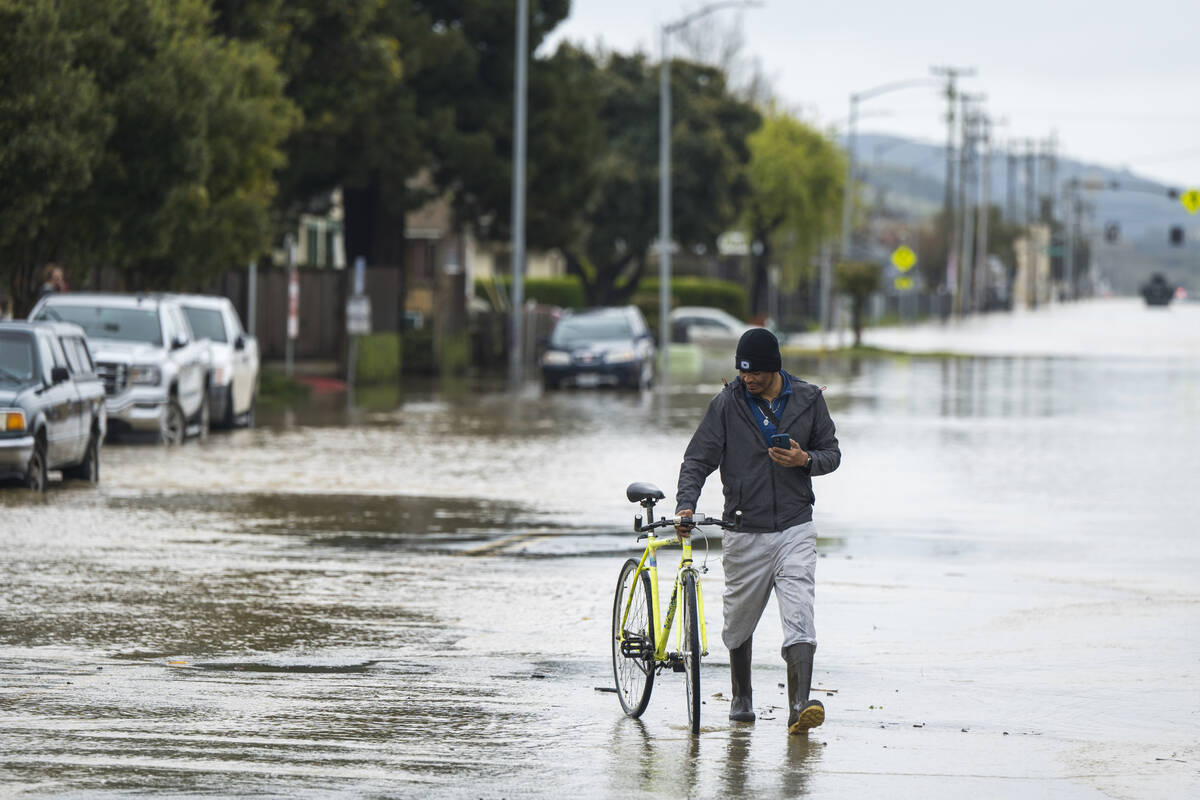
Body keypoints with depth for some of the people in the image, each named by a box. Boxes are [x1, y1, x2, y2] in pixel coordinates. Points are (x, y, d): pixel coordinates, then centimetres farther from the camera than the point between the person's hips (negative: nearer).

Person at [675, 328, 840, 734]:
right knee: (739, 622, 10)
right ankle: (741, 698, 32)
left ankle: (800, 705, -23)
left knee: (799, 617, -15)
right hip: (744, 530, 1)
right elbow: (698, 460, -2)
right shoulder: (727, 404, -2)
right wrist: (686, 505, -18)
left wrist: (806, 460, -13)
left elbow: (831, 452, 10)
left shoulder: (808, 399, 2)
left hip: (795, 528, 0)